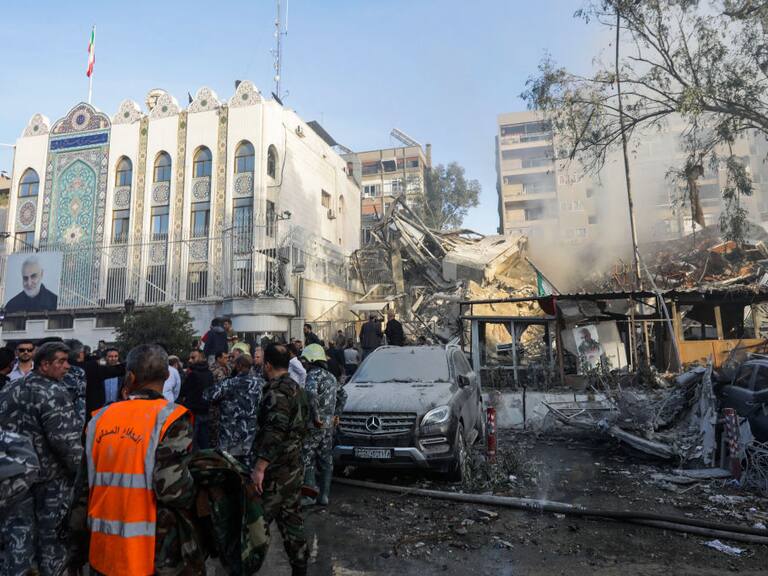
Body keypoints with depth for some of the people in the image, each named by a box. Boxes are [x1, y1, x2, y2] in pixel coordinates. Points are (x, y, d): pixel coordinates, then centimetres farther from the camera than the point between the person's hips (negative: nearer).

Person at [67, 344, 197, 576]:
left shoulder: (101, 417, 2)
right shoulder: (170, 419, -14)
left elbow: (83, 487, 8)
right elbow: (173, 487, -23)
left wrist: (77, 547, 18)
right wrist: (197, 503, -1)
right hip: (152, 557, -4)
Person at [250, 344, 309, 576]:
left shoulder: (277, 390, -16)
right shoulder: (296, 388, 14)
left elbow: (274, 432, -26)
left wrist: (260, 467, -26)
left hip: (276, 470, -9)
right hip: (294, 466, 9)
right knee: (292, 519, 15)